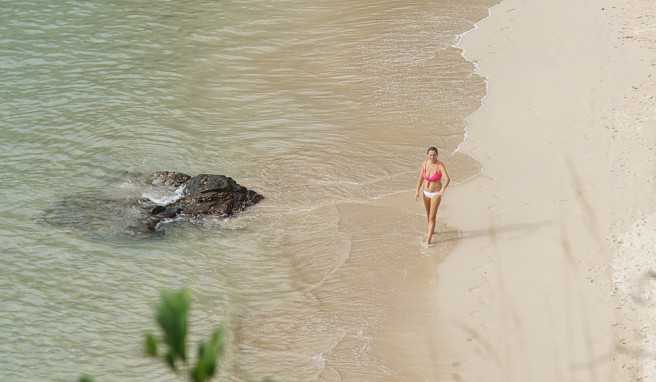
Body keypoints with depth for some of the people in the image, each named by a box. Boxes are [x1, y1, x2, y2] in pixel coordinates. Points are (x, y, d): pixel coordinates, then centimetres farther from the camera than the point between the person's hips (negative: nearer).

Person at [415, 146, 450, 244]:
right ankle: (431, 230, 52)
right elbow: (421, 178, -1)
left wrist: (443, 189, -55)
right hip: (426, 192, 5)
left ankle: (429, 238, 1)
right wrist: (417, 191, -3)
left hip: (436, 193, -5)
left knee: (432, 216, -9)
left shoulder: (440, 165, -25)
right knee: (428, 213, 25)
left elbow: (447, 179, -37)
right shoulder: (424, 163, -11)